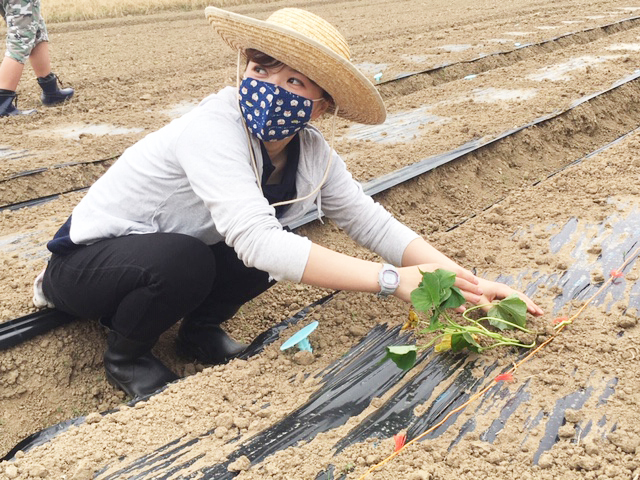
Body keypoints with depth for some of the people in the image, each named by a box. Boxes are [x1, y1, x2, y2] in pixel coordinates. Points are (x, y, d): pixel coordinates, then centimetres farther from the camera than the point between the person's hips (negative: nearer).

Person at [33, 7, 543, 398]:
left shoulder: (310, 151, -12)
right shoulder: (214, 129, -34)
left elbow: (373, 222, -13)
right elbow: (256, 241, -45)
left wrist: (466, 281, -26)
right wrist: (392, 280, -45)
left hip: (173, 252, 6)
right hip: (85, 260, -5)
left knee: (284, 245, -16)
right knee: (182, 260, -36)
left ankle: (200, 328, 10)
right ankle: (126, 355, -4)